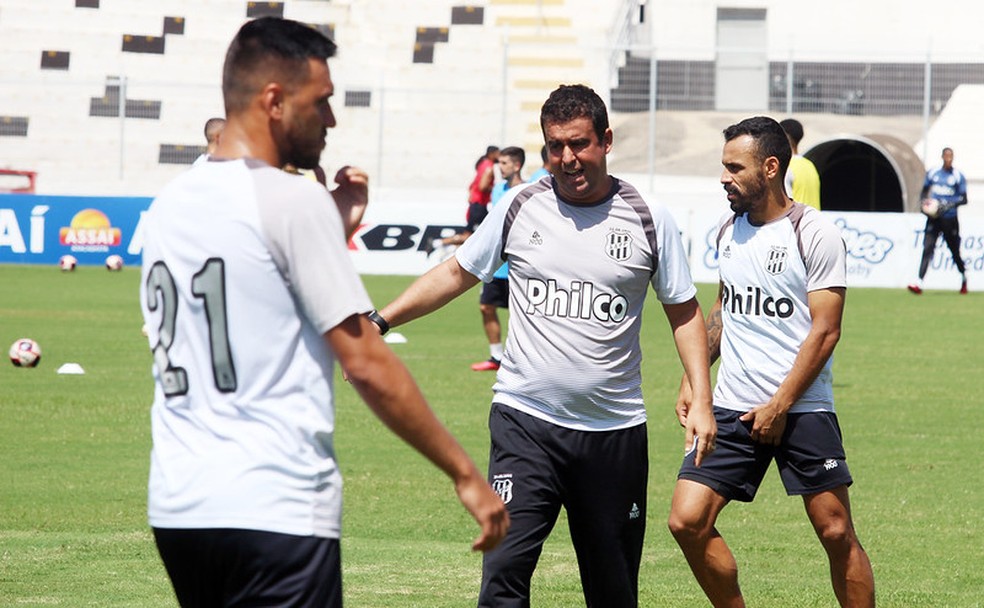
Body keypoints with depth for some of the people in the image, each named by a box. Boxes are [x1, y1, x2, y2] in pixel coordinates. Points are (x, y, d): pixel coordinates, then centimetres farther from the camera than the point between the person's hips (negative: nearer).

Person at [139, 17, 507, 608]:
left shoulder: (168, 205, 13)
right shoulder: (294, 200, -9)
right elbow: (366, 364, -11)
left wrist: (335, 230, 21)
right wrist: (465, 473, -6)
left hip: (177, 508, 8)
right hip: (276, 512, -8)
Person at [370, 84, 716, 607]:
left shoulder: (649, 220, 2)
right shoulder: (519, 208, 3)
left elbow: (684, 312, 10)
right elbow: (456, 273, 15)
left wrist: (701, 400, 1)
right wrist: (380, 321, 9)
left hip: (615, 430, 1)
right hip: (525, 421, -1)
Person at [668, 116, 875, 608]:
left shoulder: (815, 235, -9)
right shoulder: (729, 230, 11)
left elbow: (824, 331, -11)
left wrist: (779, 408, -14)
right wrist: (693, 378, 14)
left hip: (802, 411, -5)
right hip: (732, 409, 5)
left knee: (837, 534, -2)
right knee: (687, 521, -7)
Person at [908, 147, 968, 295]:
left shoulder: (958, 176, -2)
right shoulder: (933, 173, 7)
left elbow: (964, 199, -3)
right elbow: (925, 191, 20)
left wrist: (949, 205, -19)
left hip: (950, 219, -2)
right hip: (933, 217, 2)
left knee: (955, 251, 7)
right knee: (927, 249, -12)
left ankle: (964, 277, 34)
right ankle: (919, 281, -20)